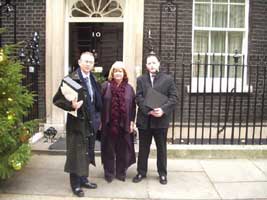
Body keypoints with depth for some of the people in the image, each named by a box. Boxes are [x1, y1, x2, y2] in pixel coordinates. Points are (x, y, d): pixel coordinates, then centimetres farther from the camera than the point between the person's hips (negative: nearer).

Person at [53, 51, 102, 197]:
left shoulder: (92, 80, 9)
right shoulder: (71, 79, -14)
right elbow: (57, 99, -15)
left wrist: (97, 118, 13)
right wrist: (71, 105, -30)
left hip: (91, 122, 7)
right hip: (78, 122, -7)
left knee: (87, 153, 16)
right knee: (77, 153, 3)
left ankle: (83, 179, 32)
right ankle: (75, 184, 18)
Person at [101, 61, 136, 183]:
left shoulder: (129, 88, 5)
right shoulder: (105, 86, 2)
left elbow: (133, 106, 5)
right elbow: (100, 104, 2)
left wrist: (132, 122, -1)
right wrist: (100, 120, -3)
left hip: (124, 125, 1)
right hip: (109, 124, -1)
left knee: (123, 150, 9)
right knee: (109, 150, 9)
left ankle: (121, 172, 26)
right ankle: (109, 173, 23)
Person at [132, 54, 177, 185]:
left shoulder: (168, 79, 2)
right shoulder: (140, 80, 7)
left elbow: (173, 98, -4)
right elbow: (138, 98, -3)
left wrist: (163, 109, -19)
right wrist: (148, 110, -18)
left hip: (161, 119, -1)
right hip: (144, 119, 1)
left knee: (161, 148, 11)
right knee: (143, 148, 12)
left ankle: (162, 173, 25)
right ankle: (141, 172, 26)